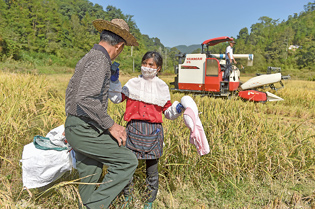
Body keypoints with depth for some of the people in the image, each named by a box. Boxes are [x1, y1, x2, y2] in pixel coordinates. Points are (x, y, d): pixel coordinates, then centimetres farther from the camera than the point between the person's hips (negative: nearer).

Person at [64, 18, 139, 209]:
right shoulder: (99, 59, -16)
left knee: (89, 180, 18)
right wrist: (111, 126, -19)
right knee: (127, 161, -5)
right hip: (86, 130, -10)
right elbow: (86, 99, -27)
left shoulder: (87, 58, 16)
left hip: (75, 127, 10)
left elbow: (71, 91, 23)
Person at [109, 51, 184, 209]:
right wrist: (114, 81, -6)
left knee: (152, 168, 9)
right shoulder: (133, 83, 8)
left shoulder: (162, 87, 10)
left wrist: (177, 109, -7)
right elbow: (116, 98, 1)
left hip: (153, 130, 0)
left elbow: (168, 111, 12)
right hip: (134, 129, 0)